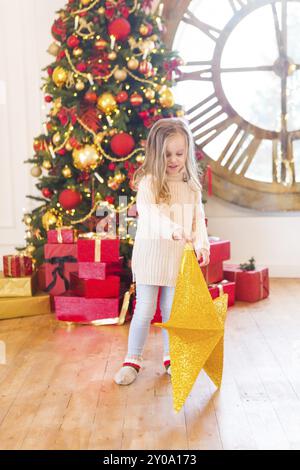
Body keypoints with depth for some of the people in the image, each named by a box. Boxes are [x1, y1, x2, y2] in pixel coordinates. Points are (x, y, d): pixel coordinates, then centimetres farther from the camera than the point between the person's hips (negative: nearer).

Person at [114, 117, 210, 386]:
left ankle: (171, 358, 29)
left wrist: (202, 245, -10)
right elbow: (149, 213, -25)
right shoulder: (149, 182, -10)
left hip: (179, 255, 4)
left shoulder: (192, 184, 6)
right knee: (145, 309, 3)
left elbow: (198, 217, 5)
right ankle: (133, 360, 19)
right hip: (151, 252, -4)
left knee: (173, 309, 13)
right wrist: (174, 230, -42)